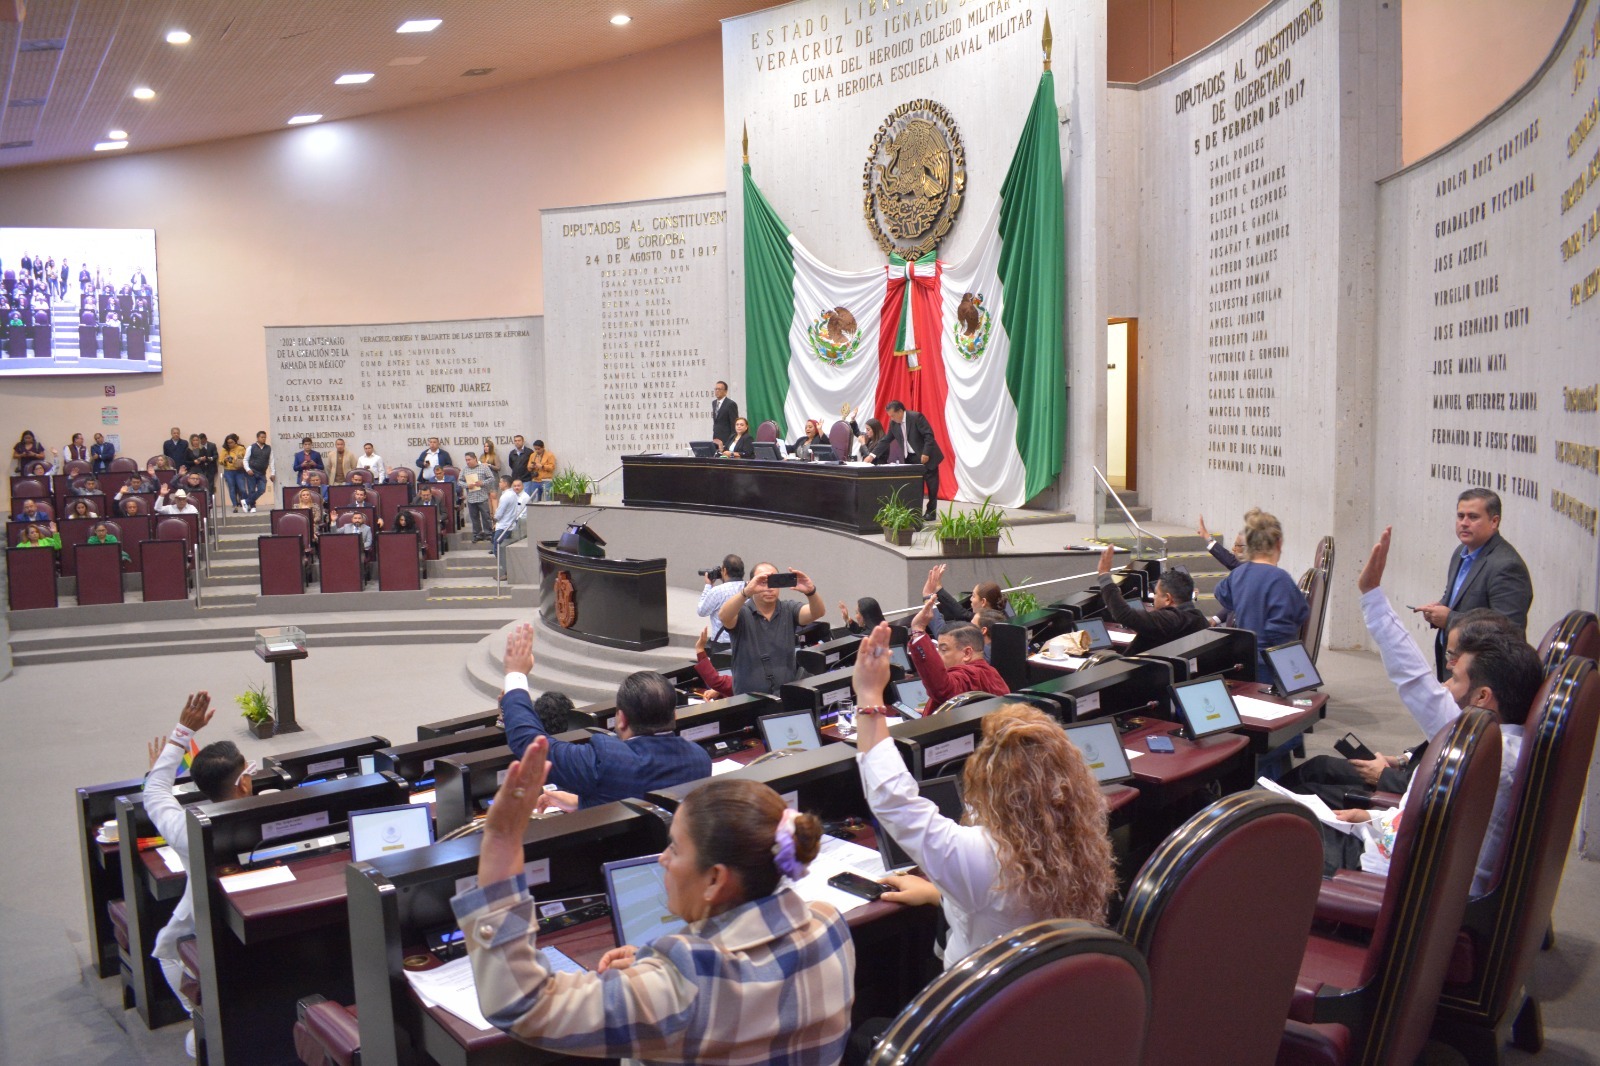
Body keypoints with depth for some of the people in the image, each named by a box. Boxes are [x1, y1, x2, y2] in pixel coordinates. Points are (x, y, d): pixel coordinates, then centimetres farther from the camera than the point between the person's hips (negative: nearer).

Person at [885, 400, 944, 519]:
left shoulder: (916, 417, -18)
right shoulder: (894, 423, 2)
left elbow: (929, 435, -19)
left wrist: (926, 454, -24)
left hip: (926, 456, -6)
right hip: (911, 458, 6)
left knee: (931, 484, 1)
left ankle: (931, 511, 9)